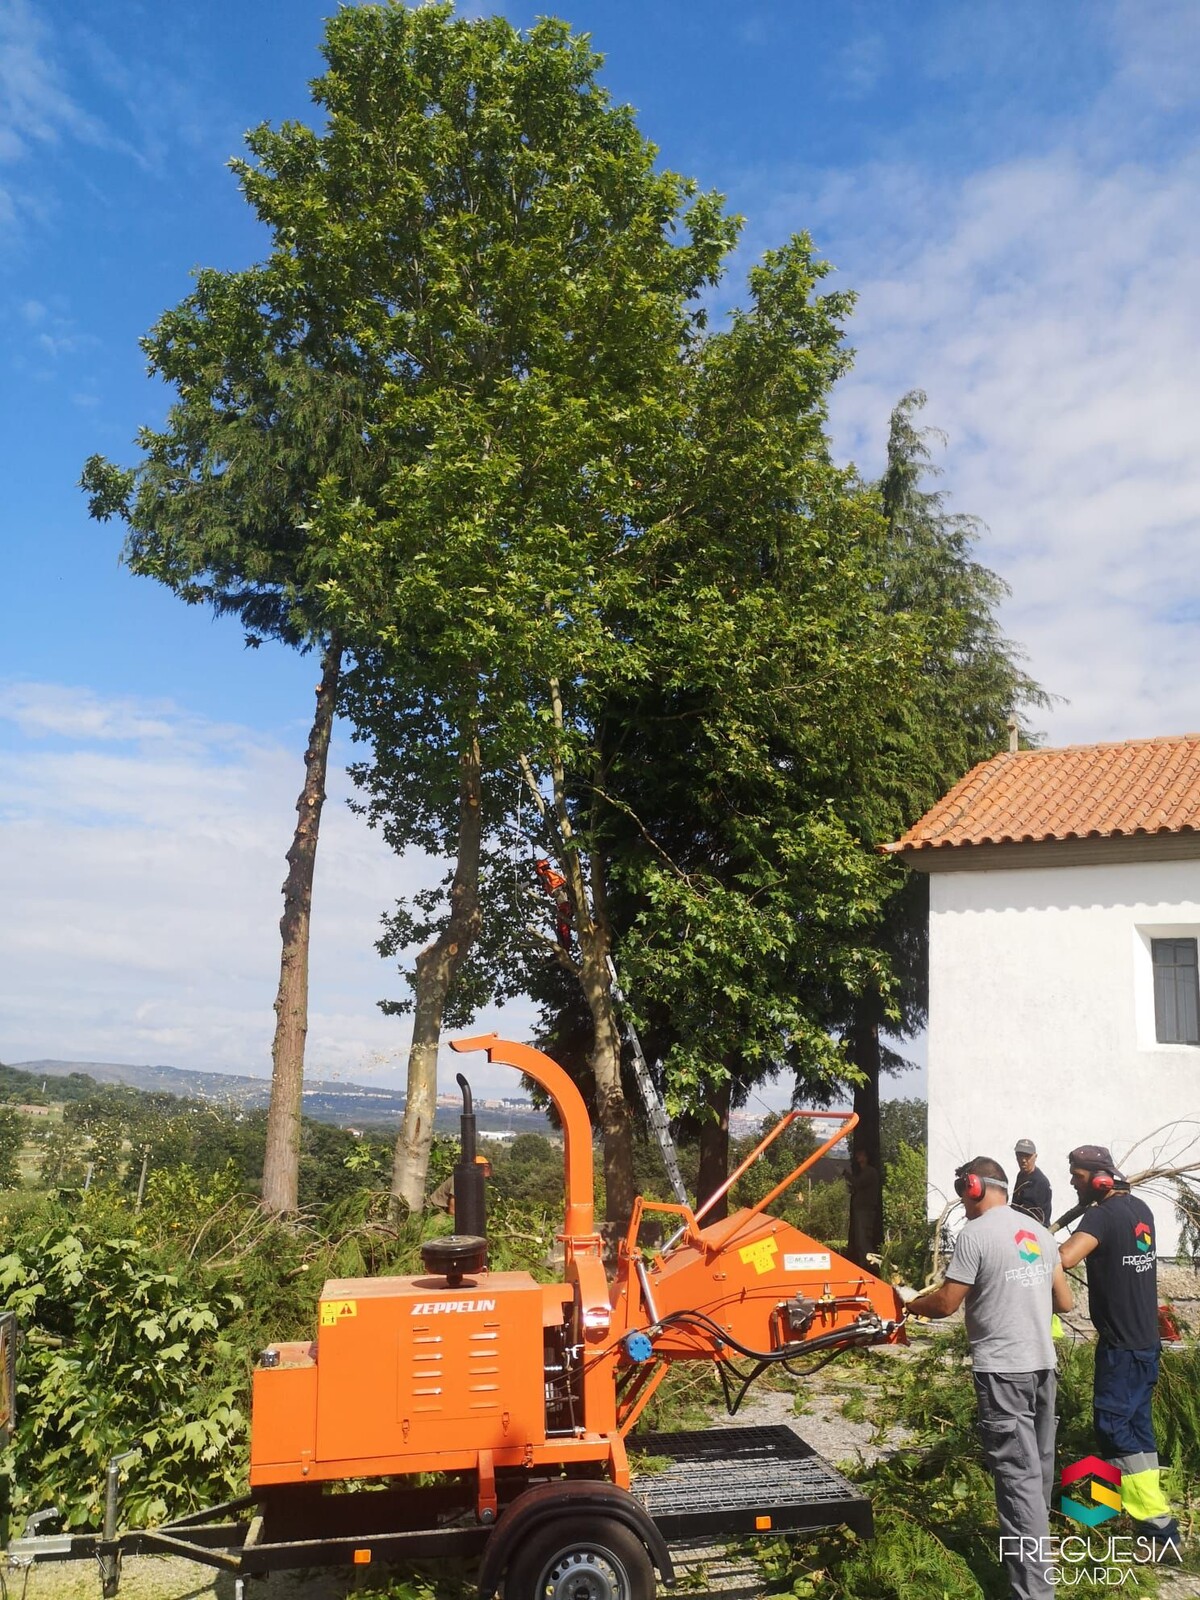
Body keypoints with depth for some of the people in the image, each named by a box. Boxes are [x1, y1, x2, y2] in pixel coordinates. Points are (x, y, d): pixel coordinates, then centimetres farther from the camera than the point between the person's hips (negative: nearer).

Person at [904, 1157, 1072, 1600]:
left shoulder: (975, 1234, -13)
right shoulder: (1039, 1232, 9)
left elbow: (945, 1303, -11)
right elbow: (1064, 1302, 16)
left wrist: (911, 1303, 8)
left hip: (1002, 1370, -7)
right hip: (1043, 1364, 7)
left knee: (1018, 1476, -6)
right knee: (1038, 1468, 18)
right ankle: (1032, 1545, 33)